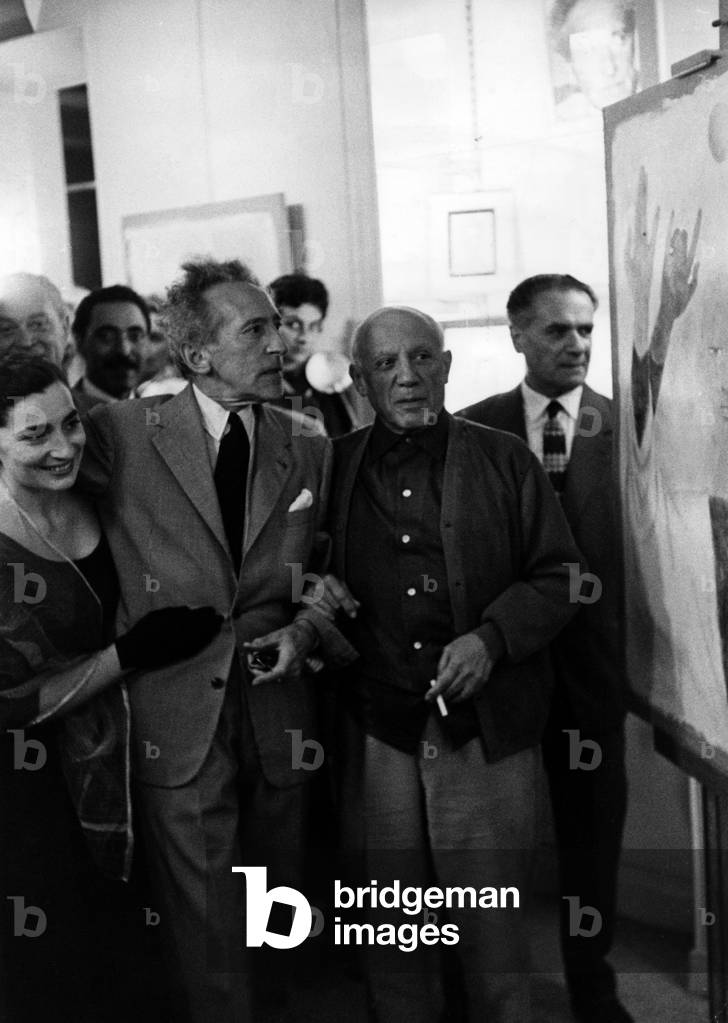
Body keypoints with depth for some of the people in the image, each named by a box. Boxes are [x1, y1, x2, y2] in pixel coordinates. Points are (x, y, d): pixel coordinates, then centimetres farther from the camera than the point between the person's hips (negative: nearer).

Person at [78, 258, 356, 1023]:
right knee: (203, 939, 6)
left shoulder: (309, 453, 5)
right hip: (177, 725, -3)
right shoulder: (121, 434, -7)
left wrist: (306, 629, -6)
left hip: (279, 723, 3)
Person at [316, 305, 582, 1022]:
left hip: (483, 727, -1)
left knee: (491, 925, 6)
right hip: (373, 727, 2)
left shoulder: (504, 460, 2)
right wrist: (315, 590, -4)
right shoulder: (335, 466, 8)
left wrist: (492, 638, -13)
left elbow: (559, 576, 2)